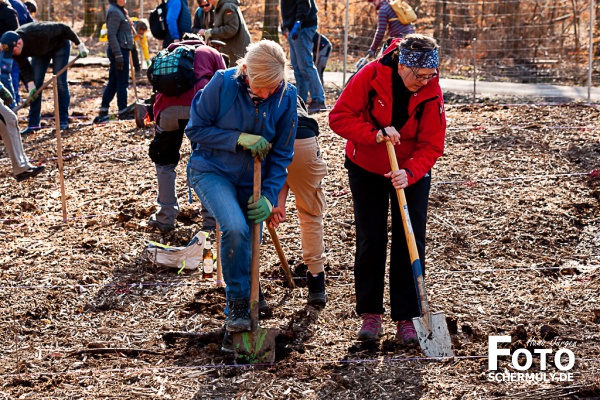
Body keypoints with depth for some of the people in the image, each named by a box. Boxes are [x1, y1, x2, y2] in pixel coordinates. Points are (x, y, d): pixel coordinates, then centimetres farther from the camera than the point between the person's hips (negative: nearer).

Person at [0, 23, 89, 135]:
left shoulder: (38, 33, -43)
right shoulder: (13, 46, -26)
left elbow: (64, 28, -32)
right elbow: (25, 68, -16)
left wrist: (80, 45, -25)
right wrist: (31, 86, -26)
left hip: (60, 45, -5)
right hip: (40, 52, 5)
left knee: (60, 82, -11)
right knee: (36, 84, -4)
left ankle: (64, 122, -6)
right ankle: (33, 124, -1)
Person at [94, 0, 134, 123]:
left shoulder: (119, 11, 16)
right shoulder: (114, 12, -14)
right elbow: (111, 35, -21)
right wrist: (118, 55, -24)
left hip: (120, 51, 10)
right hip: (119, 50, -10)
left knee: (112, 82, 11)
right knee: (122, 82, -3)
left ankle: (103, 112, 14)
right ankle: (122, 112, 2)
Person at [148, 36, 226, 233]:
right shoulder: (211, 53, 28)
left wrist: (157, 128, 36)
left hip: (169, 109, 2)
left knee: (165, 163, 21)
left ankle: (166, 218, 20)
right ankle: (210, 219, 12)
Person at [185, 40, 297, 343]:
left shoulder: (286, 97, -12)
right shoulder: (222, 84, -20)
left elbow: (281, 155, -4)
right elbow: (195, 129, -12)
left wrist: (269, 196, -14)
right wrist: (238, 139, -23)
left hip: (252, 182, 3)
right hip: (212, 171, -3)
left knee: (246, 253, 9)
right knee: (235, 228, -31)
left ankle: (234, 328, 29)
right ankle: (237, 305, -13)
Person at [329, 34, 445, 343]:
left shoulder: (432, 93, -19)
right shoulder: (371, 75, -23)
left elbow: (432, 145, -16)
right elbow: (339, 117, -20)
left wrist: (409, 173, -33)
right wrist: (375, 134, -33)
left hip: (412, 172, 1)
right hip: (366, 170, -1)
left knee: (410, 243, -2)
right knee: (370, 241, 0)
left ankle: (406, 318, 6)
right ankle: (370, 314, 11)